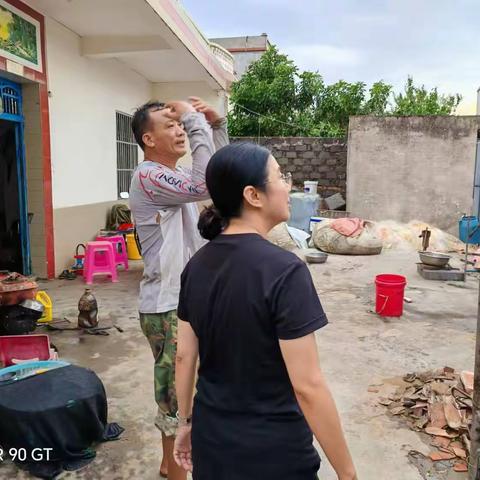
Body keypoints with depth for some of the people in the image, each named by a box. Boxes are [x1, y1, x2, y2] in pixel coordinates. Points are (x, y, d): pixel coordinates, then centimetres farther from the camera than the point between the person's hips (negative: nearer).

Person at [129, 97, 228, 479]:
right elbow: (207, 185, -30)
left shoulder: (177, 175, 10)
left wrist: (216, 124, 6)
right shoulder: (148, 177, -18)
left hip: (188, 298, 10)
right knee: (175, 389, 5)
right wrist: (195, 121, -23)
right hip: (167, 305, -10)